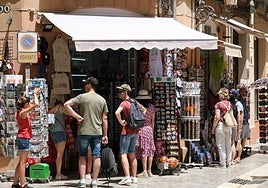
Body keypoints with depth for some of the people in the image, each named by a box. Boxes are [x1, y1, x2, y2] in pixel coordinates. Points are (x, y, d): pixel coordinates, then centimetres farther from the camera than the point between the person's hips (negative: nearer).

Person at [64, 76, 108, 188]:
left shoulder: (82, 97, -3)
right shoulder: (102, 100, 7)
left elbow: (66, 104, -12)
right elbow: (104, 118, 7)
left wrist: (76, 115, -8)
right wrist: (105, 135, 10)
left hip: (84, 132, -2)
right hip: (97, 132, 2)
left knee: (82, 156, 8)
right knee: (96, 157, 5)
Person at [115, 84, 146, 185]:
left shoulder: (124, 103, -14)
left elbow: (117, 112, -33)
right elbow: (144, 109, 24)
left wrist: (121, 122, -18)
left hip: (126, 131, -8)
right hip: (135, 131, 8)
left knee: (123, 154, -7)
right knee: (132, 154, 12)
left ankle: (127, 177, -16)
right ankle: (134, 177, 15)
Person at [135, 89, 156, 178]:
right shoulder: (152, 107, 5)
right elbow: (153, 121, 12)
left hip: (141, 129, -5)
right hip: (149, 129, 5)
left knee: (143, 150, -3)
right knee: (150, 150, 8)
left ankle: (145, 172, -3)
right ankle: (149, 171, 12)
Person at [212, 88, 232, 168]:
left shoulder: (218, 104, -11)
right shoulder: (229, 104, 7)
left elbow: (217, 117, -15)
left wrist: (213, 128, -8)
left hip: (220, 125, -6)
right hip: (229, 126, 6)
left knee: (221, 145, 0)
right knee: (228, 145, 13)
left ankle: (223, 164, 2)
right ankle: (228, 162, 18)